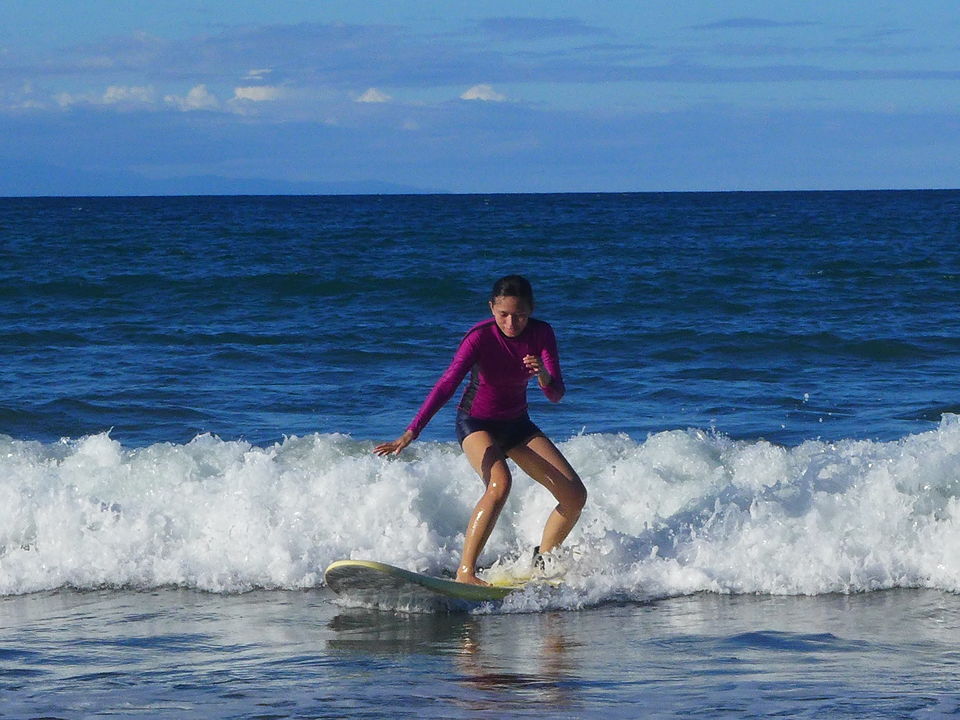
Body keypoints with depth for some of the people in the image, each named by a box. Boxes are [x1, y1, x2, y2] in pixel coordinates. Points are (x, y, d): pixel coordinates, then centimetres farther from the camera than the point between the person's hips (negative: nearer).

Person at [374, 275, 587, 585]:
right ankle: (465, 572, -34)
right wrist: (411, 433, -45)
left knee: (575, 495, -2)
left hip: (517, 425, 5)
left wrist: (543, 376, -41)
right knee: (499, 484, -34)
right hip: (476, 422, -5)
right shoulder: (481, 337, -25)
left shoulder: (541, 334, -12)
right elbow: (447, 384, -34)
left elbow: (556, 394, -16)